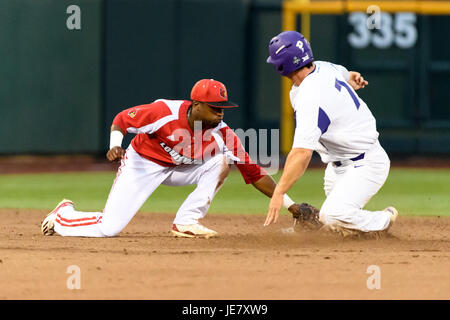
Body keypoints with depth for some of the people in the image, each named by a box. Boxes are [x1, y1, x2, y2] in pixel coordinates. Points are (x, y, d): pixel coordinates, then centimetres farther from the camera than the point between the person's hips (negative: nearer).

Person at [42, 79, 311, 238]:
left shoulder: (222, 134, -18)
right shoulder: (165, 113, -28)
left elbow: (254, 172, -17)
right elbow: (121, 120, -13)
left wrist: (289, 204, -23)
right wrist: (115, 145, -32)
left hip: (179, 169, 5)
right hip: (142, 165, -5)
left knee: (221, 161, -18)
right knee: (109, 228, -17)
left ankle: (187, 221, -10)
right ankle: (63, 215, 16)